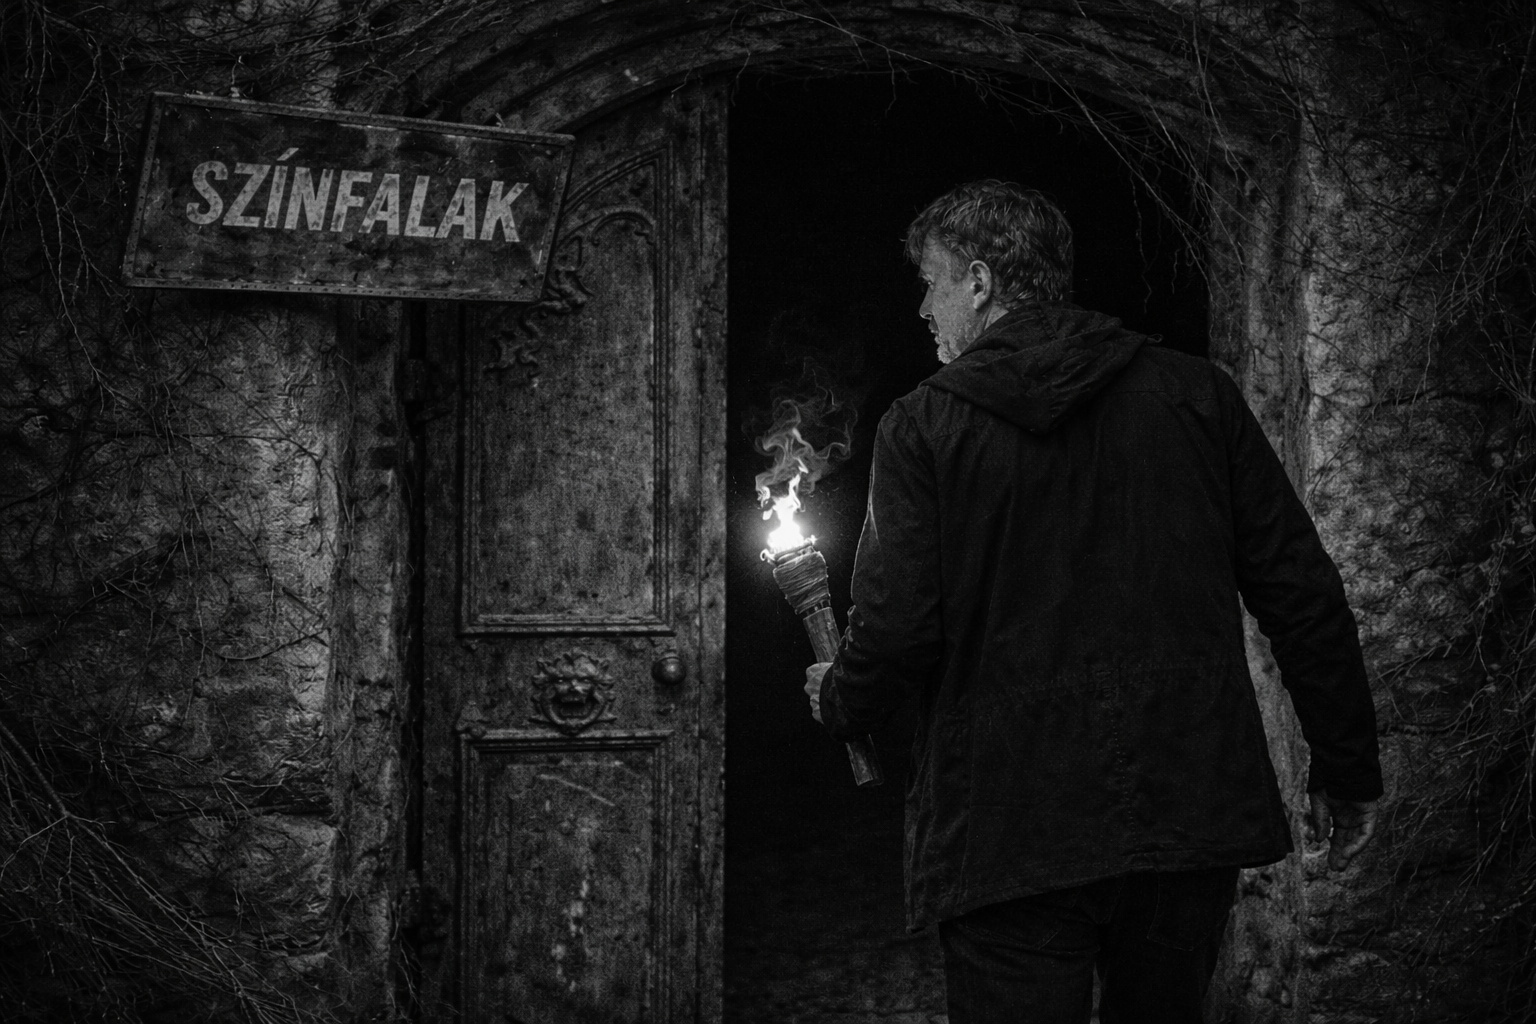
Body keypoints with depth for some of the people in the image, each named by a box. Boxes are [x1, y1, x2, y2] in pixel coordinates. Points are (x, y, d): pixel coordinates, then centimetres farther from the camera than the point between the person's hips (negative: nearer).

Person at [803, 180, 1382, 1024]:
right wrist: (1347, 771, 12)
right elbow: (1303, 596, 3)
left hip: (1011, 840, -3)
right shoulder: (1197, 396, 4)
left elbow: (898, 630, -10)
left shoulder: (924, 427, -5)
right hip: (1192, 818, 4)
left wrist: (838, 702, 13)